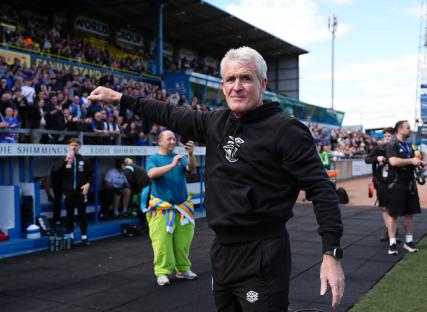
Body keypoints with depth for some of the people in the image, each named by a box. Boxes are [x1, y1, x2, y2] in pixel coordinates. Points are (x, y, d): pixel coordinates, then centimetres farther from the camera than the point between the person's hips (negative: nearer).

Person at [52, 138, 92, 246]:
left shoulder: (84, 160, 6)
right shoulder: (64, 160, 7)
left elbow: (90, 174, 7)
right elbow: (55, 171, -10)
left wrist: (88, 183, -11)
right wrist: (66, 160, -18)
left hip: (81, 192, -1)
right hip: (68, 192, 1)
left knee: (82, 214, 2)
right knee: (69, 214, 8)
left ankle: (84, 237, 7)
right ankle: (70, 236, 17)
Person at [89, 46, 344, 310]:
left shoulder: (285, 130, -14)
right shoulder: (216, 123, 5)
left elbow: (321, 189, -15)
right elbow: (171, 116, 17)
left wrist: (332, 254, -21)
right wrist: (118, 97, 20)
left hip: (263, 255, -7)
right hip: (222, 249, 7)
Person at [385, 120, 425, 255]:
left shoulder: (408, 146, 16)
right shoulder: (392, 145, -10)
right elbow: (393, 161, -25)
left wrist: (418, 163, 3)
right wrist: (411, 160, -20)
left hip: (410, 183, 8)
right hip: (396, 184, -8)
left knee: (410, 213, 10)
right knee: (393, 214, -1)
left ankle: (409, 241, 20)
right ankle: (392, 243, 5)